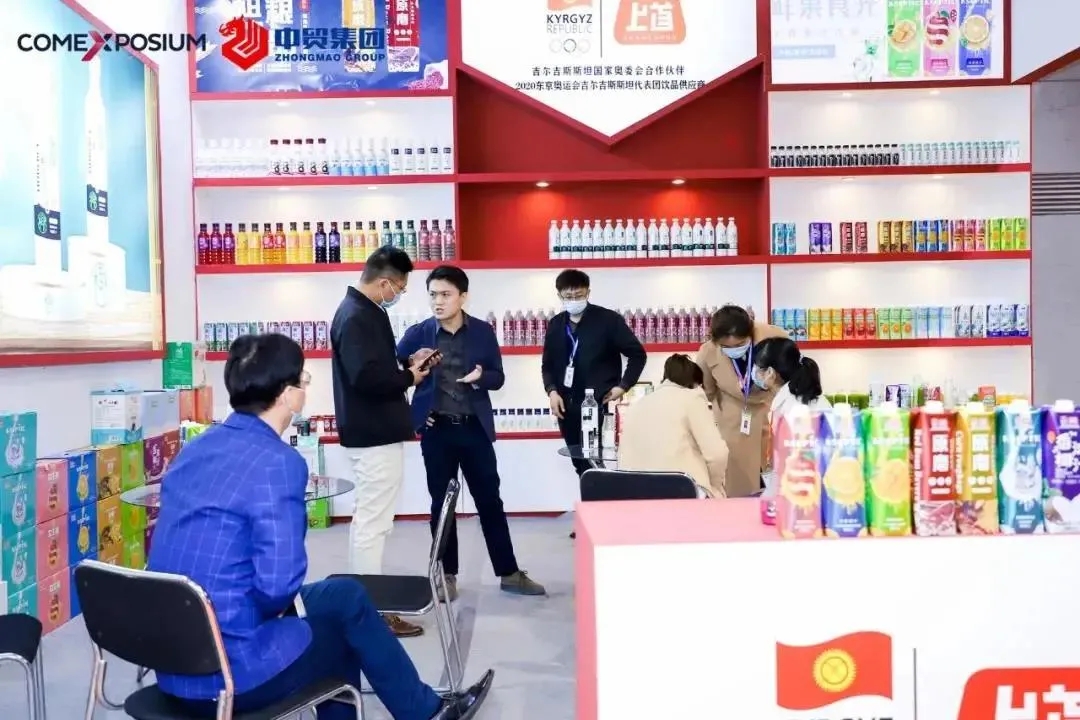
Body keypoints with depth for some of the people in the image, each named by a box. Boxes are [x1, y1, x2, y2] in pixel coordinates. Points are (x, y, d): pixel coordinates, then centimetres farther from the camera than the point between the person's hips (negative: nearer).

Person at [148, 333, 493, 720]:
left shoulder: (194, 449, 6)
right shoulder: (277, 462, -20)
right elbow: (279, 583, -27)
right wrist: (278, 604, -4)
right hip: (228, 670, -8)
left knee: (340, 595, 22)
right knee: (348, 601, 14)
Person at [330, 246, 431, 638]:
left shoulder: (363, 311, 14)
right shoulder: (356, 317, -19)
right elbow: (367, 377, -28)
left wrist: (405, 363, 6)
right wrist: (409, 377, -14)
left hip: (373, 431, 11)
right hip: (375, 434, -11)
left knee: (366, 519, 18)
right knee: (373, 523, -3)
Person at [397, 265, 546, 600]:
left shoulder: (483, 332, 1)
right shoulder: (418, 333, -2)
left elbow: (498, 378, 4)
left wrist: (481, 377, -15)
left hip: (475, 428, 1)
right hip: (437, 429, -1)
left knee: (490, 500, 7)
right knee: (441, 503, 8)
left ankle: (509, 573, 18)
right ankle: (447, 575, 21)